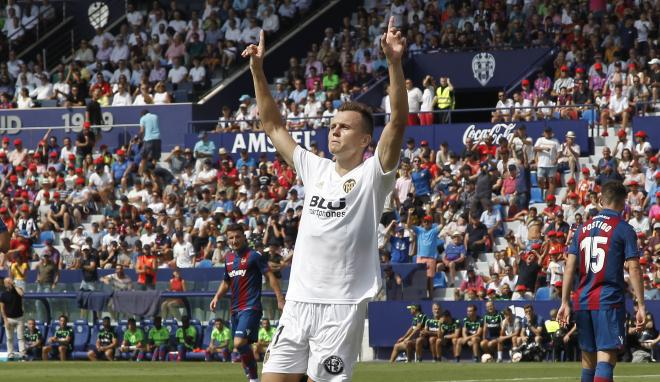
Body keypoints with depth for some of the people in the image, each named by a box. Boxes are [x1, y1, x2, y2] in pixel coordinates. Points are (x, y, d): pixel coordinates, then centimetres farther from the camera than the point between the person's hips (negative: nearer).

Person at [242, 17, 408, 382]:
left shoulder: (372, 174, -2)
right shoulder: (315, 169, 14)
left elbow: (398, 121, -15)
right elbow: (273, 125, 21)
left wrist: (393, 62, -25)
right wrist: (257, 71, 14)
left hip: (342, 306, -6)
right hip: (298, 300, 6)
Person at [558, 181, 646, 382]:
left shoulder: (583, 228, 12)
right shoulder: (624, 229, -3)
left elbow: (570, 267, 8)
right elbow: (633, 269, -8)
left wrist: (565, 303, 10)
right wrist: (641, 306, -6)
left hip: (582, 301, 5)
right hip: (610, 301, -5)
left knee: (588, 358, 14)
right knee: (606, 358, -12)